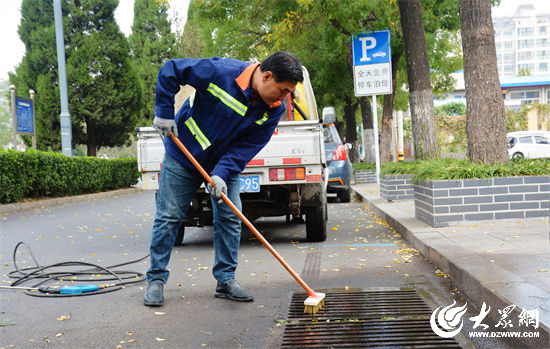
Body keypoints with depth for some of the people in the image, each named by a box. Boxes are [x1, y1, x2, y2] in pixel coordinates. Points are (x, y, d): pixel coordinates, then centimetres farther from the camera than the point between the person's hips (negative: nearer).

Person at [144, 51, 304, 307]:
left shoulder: (274, 109, -15)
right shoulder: (221, 72, -29)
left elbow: (248, 146, -15)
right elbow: (170, 71, -20)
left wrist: (222, 173, -27)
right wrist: (164, 113, -21)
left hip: (226, 163, 4)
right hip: (183, 156, -4)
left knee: (230, 218, 0)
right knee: (168, 217, -1)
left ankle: (226, 280, 13)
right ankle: (156, 280, 11)